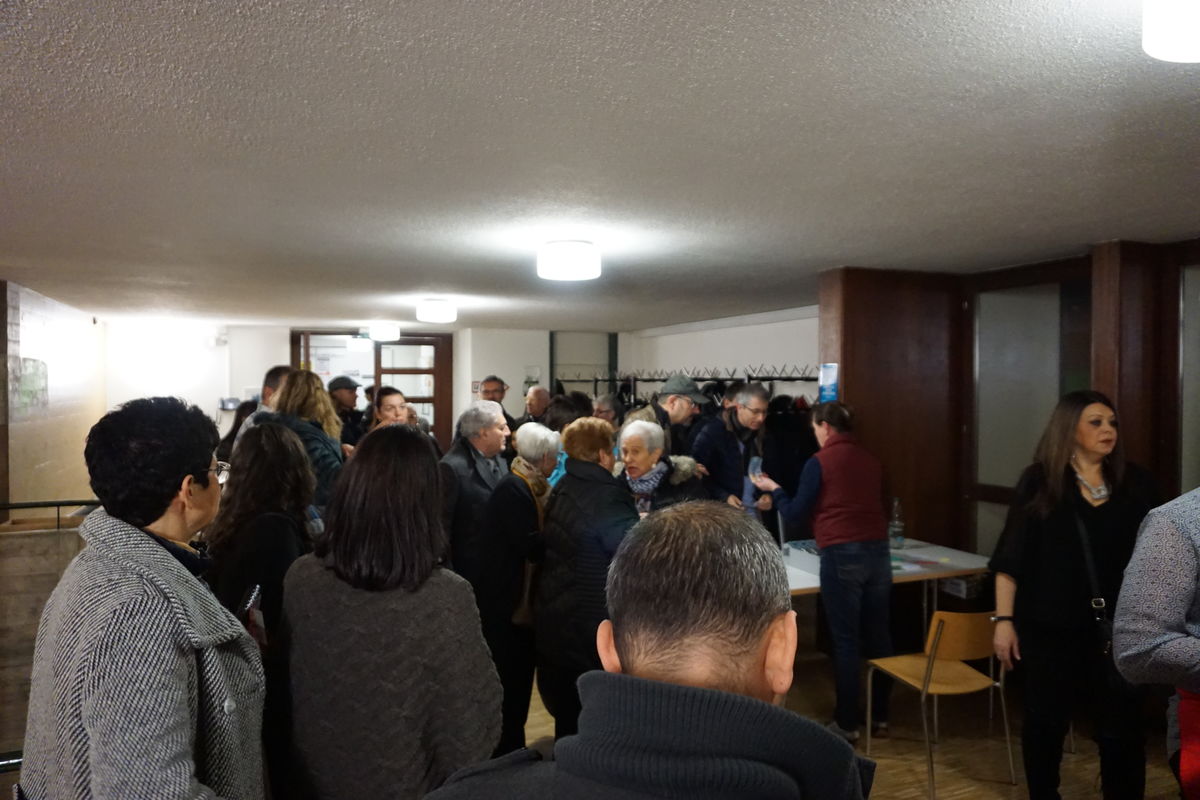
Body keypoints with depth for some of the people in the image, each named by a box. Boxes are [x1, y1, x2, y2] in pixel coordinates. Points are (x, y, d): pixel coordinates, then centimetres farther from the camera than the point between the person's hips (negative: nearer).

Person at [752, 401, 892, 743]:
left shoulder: (819, 462, -6)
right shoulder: (871, 461, 9)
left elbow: (796, 516, -3)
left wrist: (773, 489, 13)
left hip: (841, 555, -5)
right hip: (878, 550, 5)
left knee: (846, 640, 2)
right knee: (878, 635, 12)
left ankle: (847, 723, 10)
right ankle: (880, 715, 23)